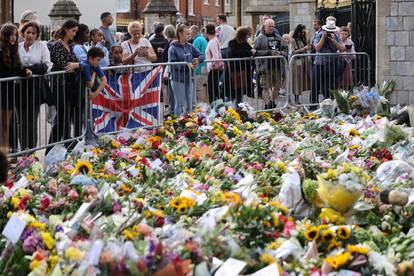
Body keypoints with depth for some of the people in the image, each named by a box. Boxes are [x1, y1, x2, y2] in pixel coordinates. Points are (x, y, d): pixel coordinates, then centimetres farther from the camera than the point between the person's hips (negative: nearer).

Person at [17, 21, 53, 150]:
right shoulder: (17, 47, 8)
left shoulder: (41, 46, 5)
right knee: (22, 121, 2)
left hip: (35, 87, -2)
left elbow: (47, 66, -2)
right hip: (20, 87, 2)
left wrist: (30, 68, -15)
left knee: (32, 120, -3)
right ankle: (24, 150, 9)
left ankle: (32, 149, 3)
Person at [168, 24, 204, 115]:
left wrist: (198, 60, -9)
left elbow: (201, 56, 14)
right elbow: (172, 64, -18)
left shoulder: (190, 46, 8)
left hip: (189, 79, 6)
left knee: (189, 104, 12)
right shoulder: (173, 48, -9)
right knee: (180, 104, -2)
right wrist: (186, 65, -22)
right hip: (178, 80, -6)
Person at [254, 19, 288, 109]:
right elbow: (256, 51, -10)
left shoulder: (278, 37, 14)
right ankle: (267, 104, -6)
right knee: (266, 87, -7)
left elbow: (285, 49, 17)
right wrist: (269, 52, -16)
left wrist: (280, 53, -5)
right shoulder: (260, 38, -2)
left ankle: (273, 102, 30)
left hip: (278, 66, 5)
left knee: (277, 86, 13)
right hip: (266, 67, -5)